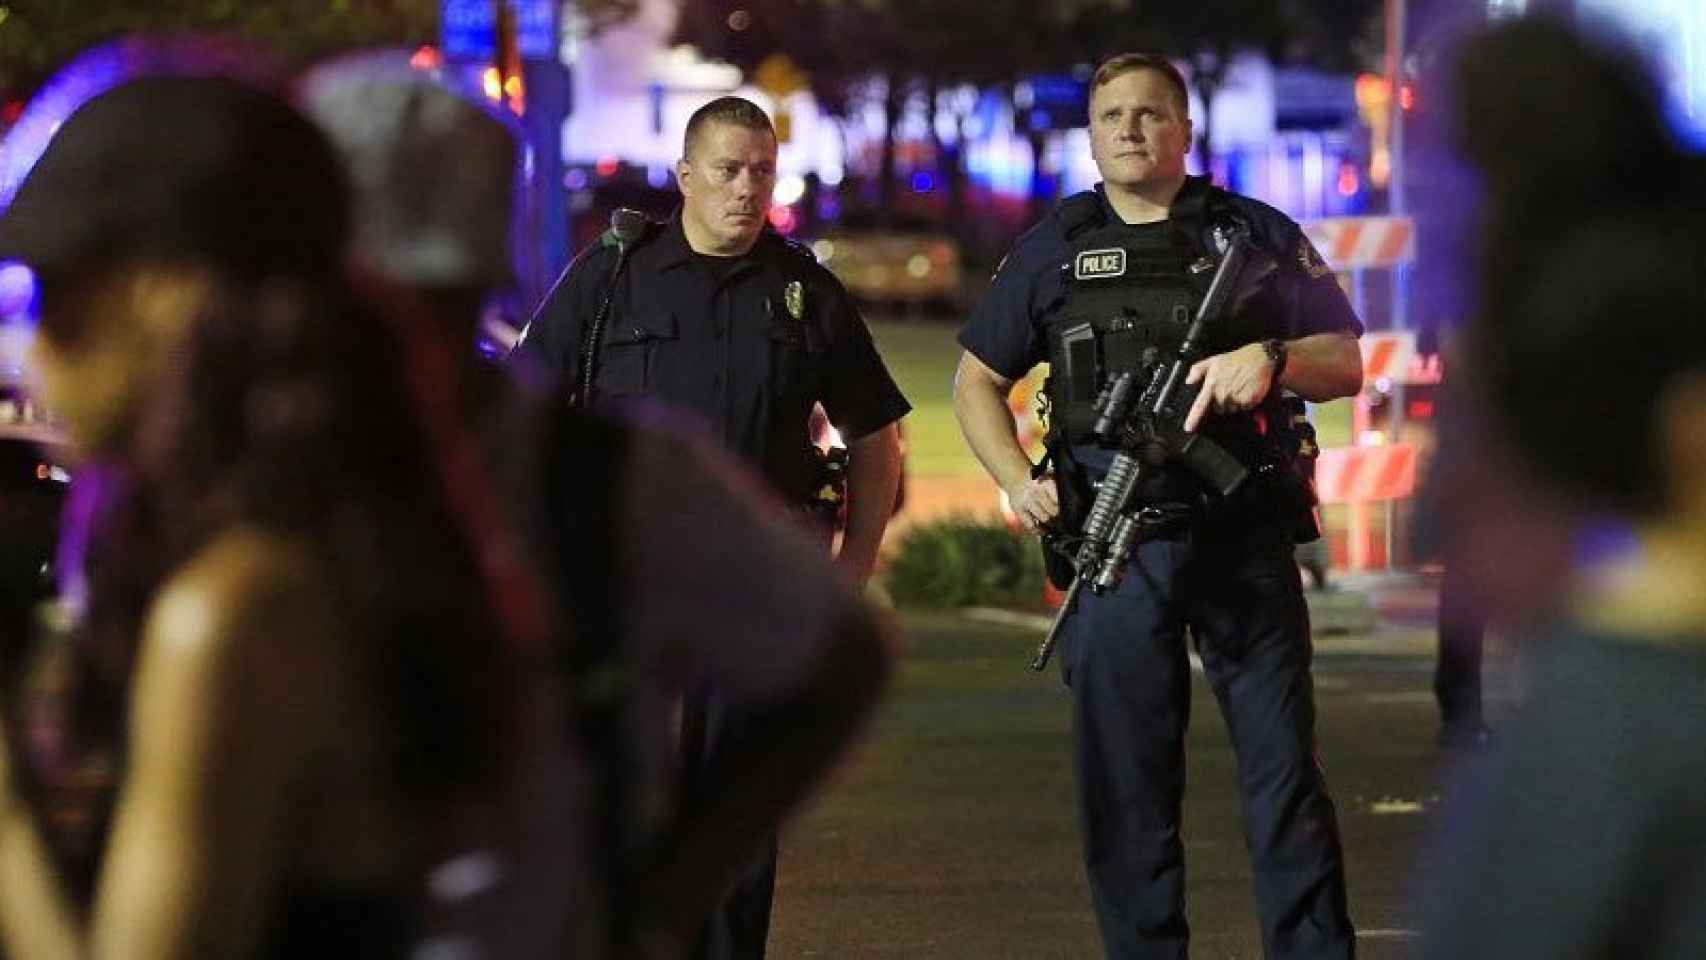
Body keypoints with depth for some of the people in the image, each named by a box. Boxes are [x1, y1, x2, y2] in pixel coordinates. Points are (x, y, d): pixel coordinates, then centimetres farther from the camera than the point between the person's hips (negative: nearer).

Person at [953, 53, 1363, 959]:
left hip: (1245, 543, -1)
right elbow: (977, 383, 16)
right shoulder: (1052, 251, 11)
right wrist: (1019, 481, -2)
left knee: (1285, 775, -1)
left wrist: (1272, 359, -13)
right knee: (1126, 791, 4)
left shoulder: (1259, 236, 8)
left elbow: (1346, 364, 8)